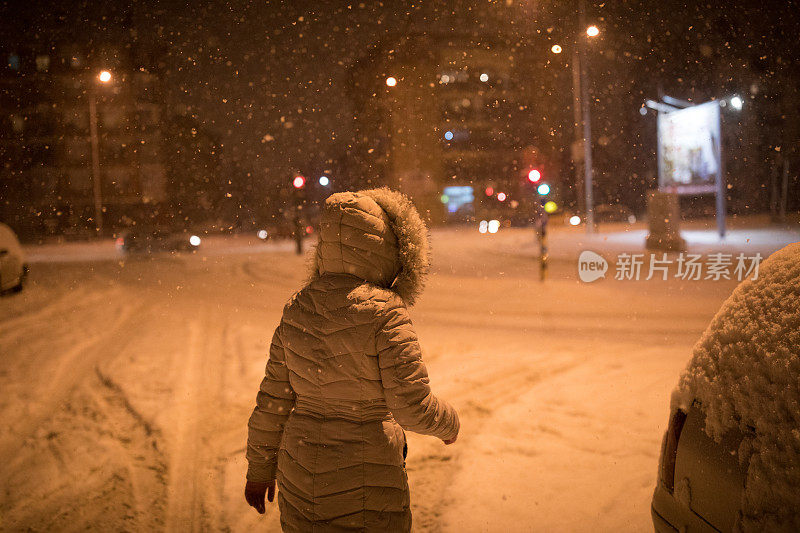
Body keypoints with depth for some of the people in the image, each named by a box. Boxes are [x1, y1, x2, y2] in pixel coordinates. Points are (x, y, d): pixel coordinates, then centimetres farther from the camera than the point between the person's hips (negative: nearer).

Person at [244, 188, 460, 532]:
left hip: (300, 475, 6)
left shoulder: (297, 309, -2)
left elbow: (273, 400, 3)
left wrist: (260, 469, 14)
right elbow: (413, 407, -19)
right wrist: (449, 423, 2)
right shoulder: (383, 313, -20)